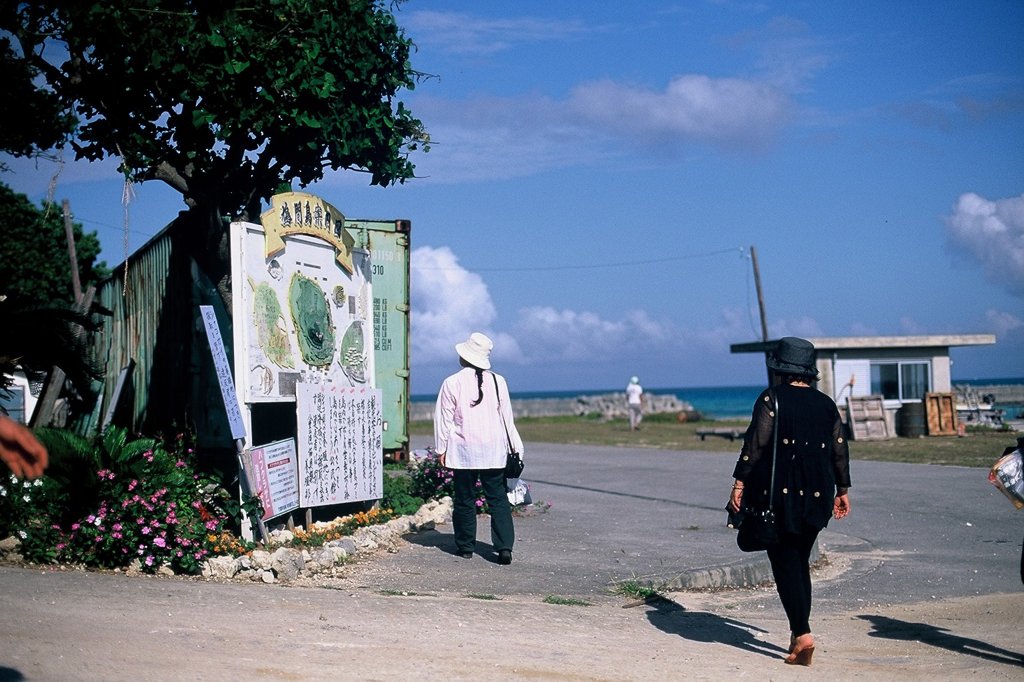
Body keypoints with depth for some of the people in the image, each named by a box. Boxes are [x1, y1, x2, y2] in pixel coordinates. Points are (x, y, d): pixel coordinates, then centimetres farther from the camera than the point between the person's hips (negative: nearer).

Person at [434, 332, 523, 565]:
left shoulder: (452, 383, -7)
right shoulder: (497, 381, 0)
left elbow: (444, 419, -2)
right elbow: (507, 416, 7)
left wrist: (441, 449, 7)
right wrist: (515, 447, 14)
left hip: (464, 451, -2)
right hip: (494, 451, 2)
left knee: (464, 500, 9)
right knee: (498, 499, 3)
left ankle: (465, 546, 15)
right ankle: (504, 547, -7)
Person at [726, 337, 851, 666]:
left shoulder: (772, 399, -6)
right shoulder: (826, 404, 10)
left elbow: (755, 443, -12)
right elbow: (840, 449, 12)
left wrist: (740, 482, -9)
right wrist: (843, 490, 21)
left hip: (778, 494, -5)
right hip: (817, 495, 5)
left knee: (784, 562, -3)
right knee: (800, 562, 15)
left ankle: (803, 633, -14)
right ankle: (798, 634, 17)